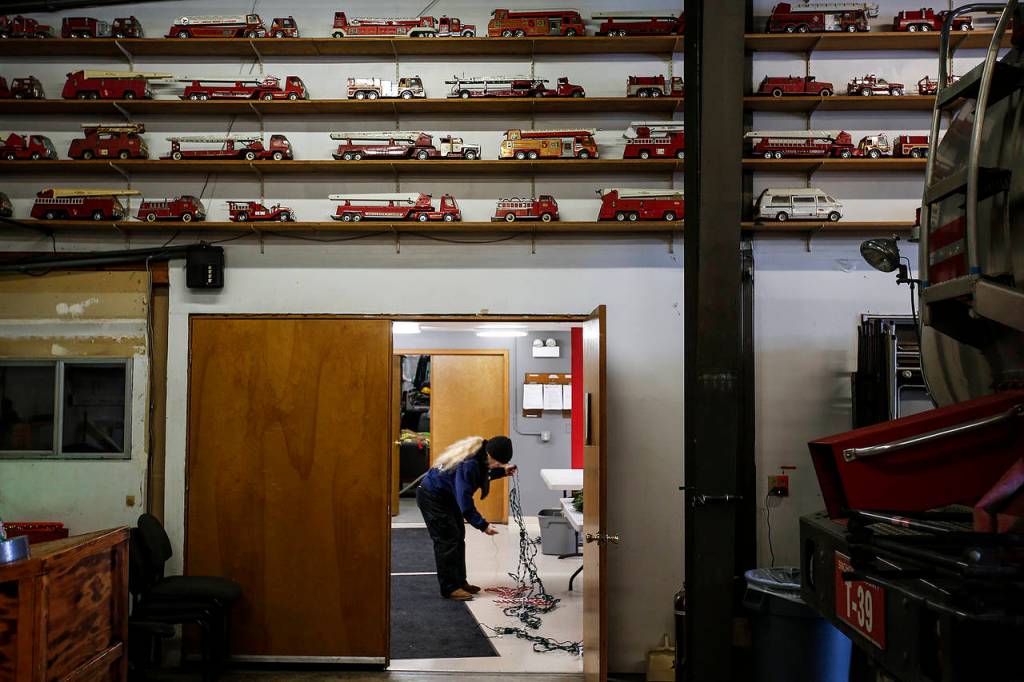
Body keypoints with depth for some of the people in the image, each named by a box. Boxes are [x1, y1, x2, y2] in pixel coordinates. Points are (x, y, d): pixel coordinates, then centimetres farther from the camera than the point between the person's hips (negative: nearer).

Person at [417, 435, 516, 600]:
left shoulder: (479, 458, -7)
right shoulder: (468, 464, -34)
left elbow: (481, 476, 13)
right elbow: (464, 500, -34)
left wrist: (502, 471, -2)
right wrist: (482, 525, -32)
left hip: (447, 497, 10)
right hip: (431, 498, -10)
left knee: (458, 538, 11)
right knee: (447, 541, -8)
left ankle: (459, 582, 20)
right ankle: (449, 588, -2)